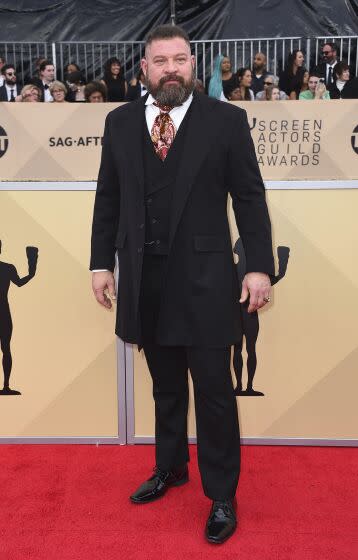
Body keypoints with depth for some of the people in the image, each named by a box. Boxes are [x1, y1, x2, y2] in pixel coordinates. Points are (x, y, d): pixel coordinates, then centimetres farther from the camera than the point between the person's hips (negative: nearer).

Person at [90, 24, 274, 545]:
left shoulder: (227, 119, -1)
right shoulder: (120, 122, 8)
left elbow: (250, 198, -2)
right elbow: (108, 199, 10)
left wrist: (259, 266, -7)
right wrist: (102, 262, 6)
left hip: (203, 277, -3)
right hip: (144, 277, 3)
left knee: (214, 390, 3)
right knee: (166, 385, 17)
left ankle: (222, 495, 21)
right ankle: (170, 468, 38)